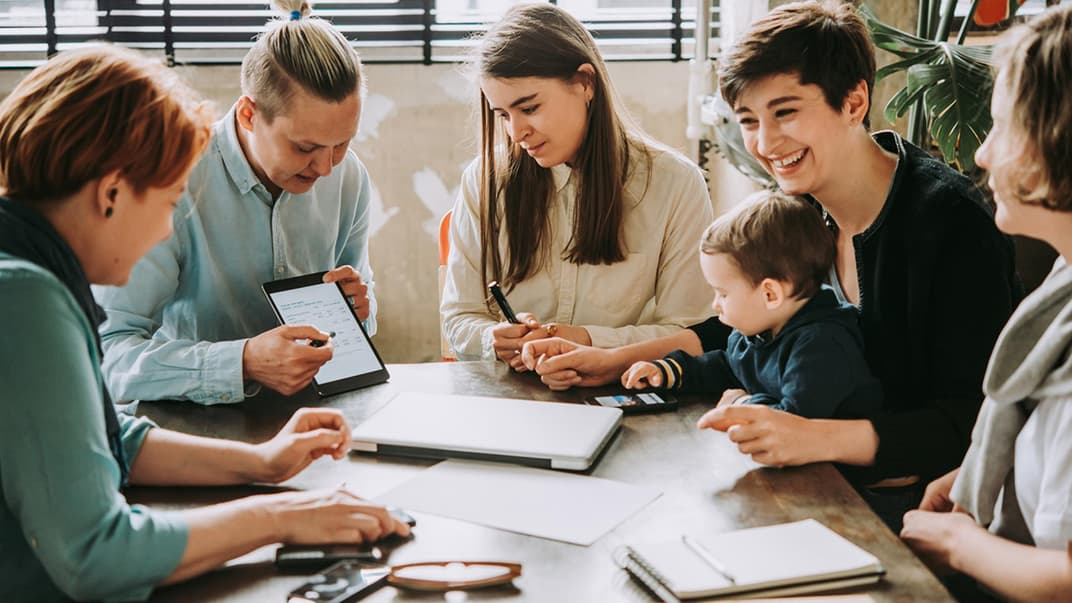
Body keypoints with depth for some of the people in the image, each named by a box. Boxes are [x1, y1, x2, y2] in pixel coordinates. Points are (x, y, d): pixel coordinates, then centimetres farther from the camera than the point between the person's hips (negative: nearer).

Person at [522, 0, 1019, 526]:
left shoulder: (949, 221, -20)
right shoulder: (801, 207, 0)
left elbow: (978, 423, -24)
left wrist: (815, 437, -39)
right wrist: (613, 362, 4)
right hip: (832, 483, 6)